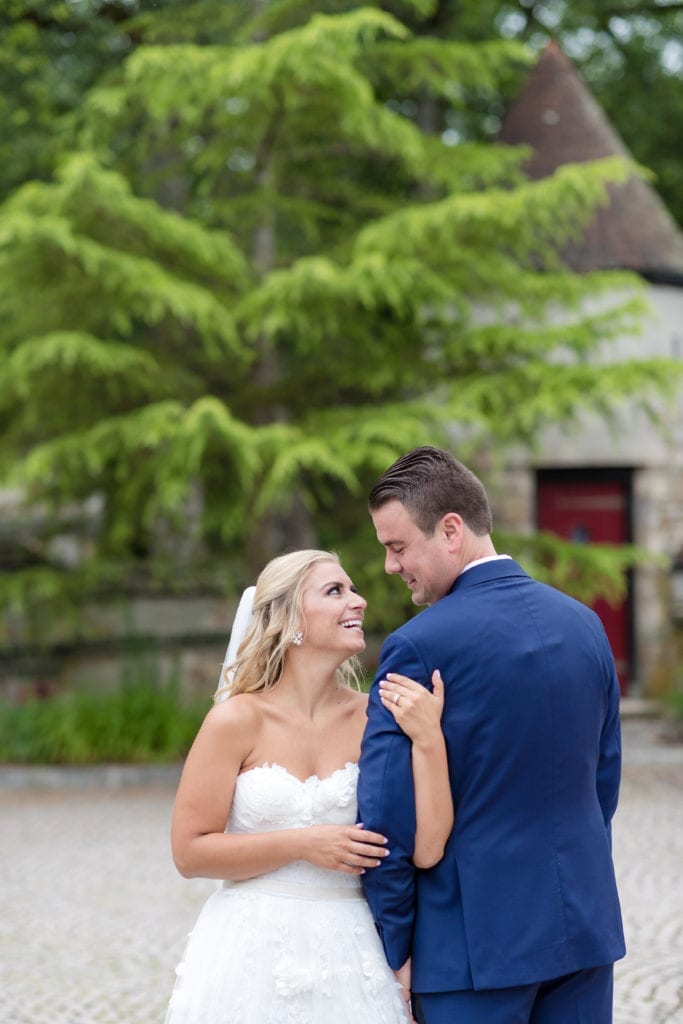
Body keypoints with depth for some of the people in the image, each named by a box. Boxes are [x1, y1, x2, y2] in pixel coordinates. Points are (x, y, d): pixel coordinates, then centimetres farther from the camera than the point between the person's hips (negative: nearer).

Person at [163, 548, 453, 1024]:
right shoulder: (237, 721, -7)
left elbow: (427, 850, -9)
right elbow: (190, 851, -7)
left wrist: (428, 740, -17)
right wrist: (302, 845, -14)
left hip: (349, 955, 2)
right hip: (253, 955, -2)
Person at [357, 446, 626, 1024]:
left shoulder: (420, 647, -14)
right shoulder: (584, 624, 6)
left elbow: (386, 820, -14)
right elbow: (604, 783, 13)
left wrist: (392, 951, -4)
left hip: (477, 934, -6)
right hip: (584, 923, 6)